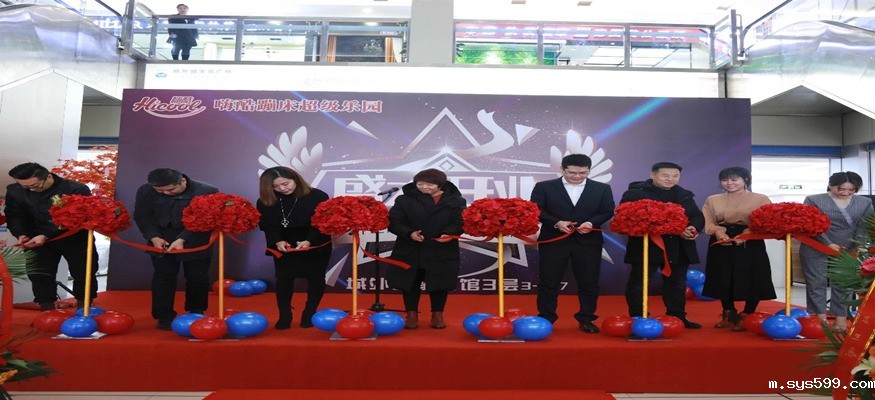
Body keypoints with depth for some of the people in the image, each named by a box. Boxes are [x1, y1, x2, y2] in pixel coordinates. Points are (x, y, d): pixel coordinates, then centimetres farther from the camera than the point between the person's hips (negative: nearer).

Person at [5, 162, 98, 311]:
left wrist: (46, 236, -30)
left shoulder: (77, 189, -22)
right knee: (39, 276, 3)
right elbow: (15, 216, 3)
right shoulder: (14, 191, -4)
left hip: (75, 240, -3)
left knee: (83, 274, 4)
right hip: (37, 240, 3)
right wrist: (21, 234, -19)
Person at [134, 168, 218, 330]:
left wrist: (182, 239, -30)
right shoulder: (145, 191, -10)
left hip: (196, 242, -2)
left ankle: (196, 313, 25)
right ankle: (164, 316, 13)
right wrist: (154, 237, -18)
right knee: (163, 277, 1)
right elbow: (143, 216, -3)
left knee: (197, 278, 6)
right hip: (161, 241, 2)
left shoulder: (206, 191, -23)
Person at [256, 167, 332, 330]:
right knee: (283, 279, 4)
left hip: (316, 246, -2)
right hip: (283, 247, 2)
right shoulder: (265, 201, -5)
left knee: (315, 278, 6)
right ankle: (284, 316, 17)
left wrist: (309, 241, -30)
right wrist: (277, 241, -22)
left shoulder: (317, 196, -17)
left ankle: (309, 314, 22)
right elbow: (267, 225, -4)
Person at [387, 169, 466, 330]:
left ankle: (437, 315, 28)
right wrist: (409, 233, -23)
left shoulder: (455, 201, 0)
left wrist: (449, 233, -28)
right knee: (410, 283, 8)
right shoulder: (405, 200, 0)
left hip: (442, 251, 0)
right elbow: (394, 222, -6)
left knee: (440, 285, 9)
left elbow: (460, 222, -7)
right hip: (410, 250, 0)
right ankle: (412, 316, 25)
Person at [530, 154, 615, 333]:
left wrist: (591, 223, -15)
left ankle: (586, 319, 20)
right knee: (548, 282, 3)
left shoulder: (602, 189, 7)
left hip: (588, 242, 1)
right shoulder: (544, 187, 1)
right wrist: (556, 223, -16)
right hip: (553, 240, -1)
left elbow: (608, 212, 3)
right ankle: (545, 319, 14)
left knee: (589, 282, 5)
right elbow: (535, 210, -3)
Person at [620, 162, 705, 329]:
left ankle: (677, 317, 26)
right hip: (646, 247, -5)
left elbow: (697, 216, 13)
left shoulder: (685, 195, 15)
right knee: (638, 283, -1)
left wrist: (693, 228, -15)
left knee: (677, 283, 13)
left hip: (679, 249, 6)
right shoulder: (635, 193, -7)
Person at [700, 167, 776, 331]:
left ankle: (746, 317, 12)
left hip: (750, 245, -2)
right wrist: (718, 231, -19)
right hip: (721, 245, 3)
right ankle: (729, 315, 23)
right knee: (723, 280, 8)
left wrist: (745, 235, -22)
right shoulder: (712, 200, 10)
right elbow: (708, 221, 3)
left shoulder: (761, 199, 2)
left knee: (751, 281, -2)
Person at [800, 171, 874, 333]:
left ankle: (841, 318, 13)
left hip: (848, 252, 3)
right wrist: (828, 244, -17)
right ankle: (820, 318, 8)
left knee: (844, 284, 6)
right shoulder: (813, 200, -3)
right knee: (816, 283, 0)